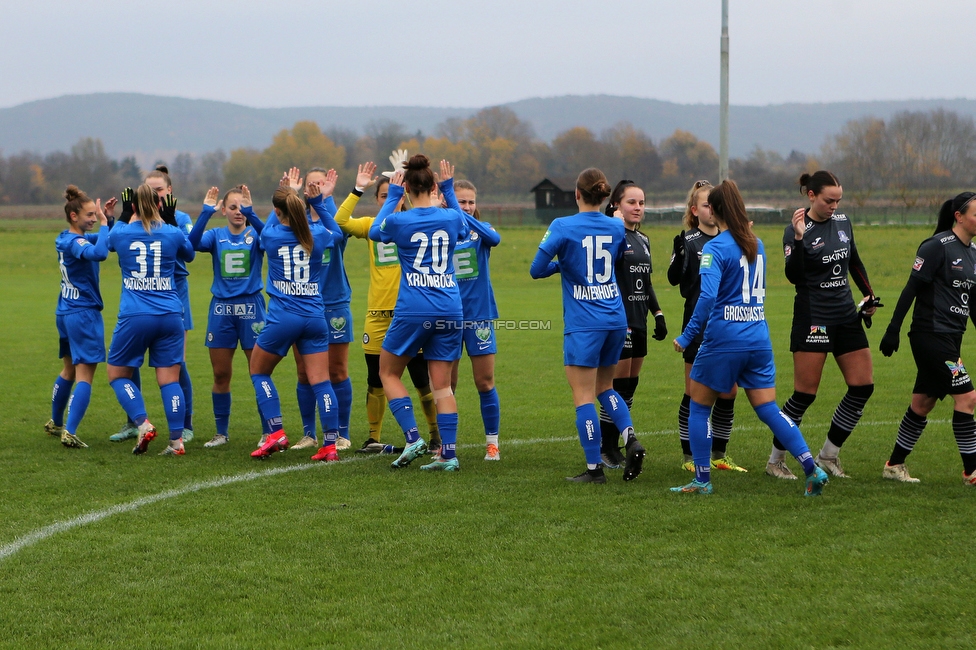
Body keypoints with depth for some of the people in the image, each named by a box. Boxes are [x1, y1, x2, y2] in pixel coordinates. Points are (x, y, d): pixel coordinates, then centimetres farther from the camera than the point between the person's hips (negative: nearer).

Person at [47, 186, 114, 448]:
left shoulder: (66, 239, 10)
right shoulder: (74, 242, -18)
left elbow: (105, 240, 21)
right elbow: (99, 253, -38)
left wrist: (107, 218, 3)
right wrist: (104, 222, -27)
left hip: (65, 313, 10)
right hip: (84, 314, -10)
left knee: (70, 370, 24)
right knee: (84, 375, -9)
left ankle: (55, 423, 37)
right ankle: (69, 432, -16)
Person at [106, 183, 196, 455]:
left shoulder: (120, 233, -1)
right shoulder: (173, 233, 2)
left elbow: (108, 242, 24)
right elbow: (189, 254, 24)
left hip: (134, 317, -2)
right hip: (170, 316, 2)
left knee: (118, 373, 13)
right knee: (169, 379, 4)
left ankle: (142, 424, -5)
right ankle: (177, 440, -1)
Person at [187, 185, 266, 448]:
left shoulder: (255, 235, 1)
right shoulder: (216, 236, 6)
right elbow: (194, 243, -15)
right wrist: (206, 212, -25)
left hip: (251, 307, -2)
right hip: (221, 308, 2)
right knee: (221, 374, 6)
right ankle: (221, 432, 17)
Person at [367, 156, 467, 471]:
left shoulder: (398, 221, -7)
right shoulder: (452, 219, 1)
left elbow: (374, 231, 17)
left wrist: (393, 196, 24)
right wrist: (449, 189, 29)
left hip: (412, 311, -3)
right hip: (450, 311, 3)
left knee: (388, 374, 13)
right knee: (442, 386, 8)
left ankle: (413, 438, -1)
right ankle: (448, 453, 2)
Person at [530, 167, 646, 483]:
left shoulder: (563, 226, -10)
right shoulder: (618, 228, 5)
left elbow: (536, 270, -10)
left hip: (583, 324, -5)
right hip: (616, 319, 5)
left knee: (583, 396, 0)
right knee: (605, 388, 20)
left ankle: (594, 469, -1)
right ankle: (631, 439, -2)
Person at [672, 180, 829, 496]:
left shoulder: (716, 248, -12)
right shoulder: (757, 244, 10)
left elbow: (707, 296, -23)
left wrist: (687, 336, -18)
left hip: (723, 339, -6)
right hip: (759, 338, 6)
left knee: (698, 407, 10)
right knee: (768, 409, 8)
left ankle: (702, 479, 11)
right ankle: (812, 468, -4)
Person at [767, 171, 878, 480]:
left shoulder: (843, 222, 8)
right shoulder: (797, 230, -11)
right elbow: (793, 276, -22)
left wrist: (868, 294, 16)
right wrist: (798, 239, -33)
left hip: (846, 315, 7)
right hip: (812, 318, -7)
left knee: (863, 386, 1)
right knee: (805, 394, -6)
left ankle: (828, 456, 13)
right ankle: (775, 460, 7)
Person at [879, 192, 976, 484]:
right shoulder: (937, 246, -12)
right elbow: (911, 288, -13)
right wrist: (893, 330, -16)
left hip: (951, 338, 8)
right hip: (931, 336, -8)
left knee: (923, 403, 11)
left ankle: (894, 465, 20)